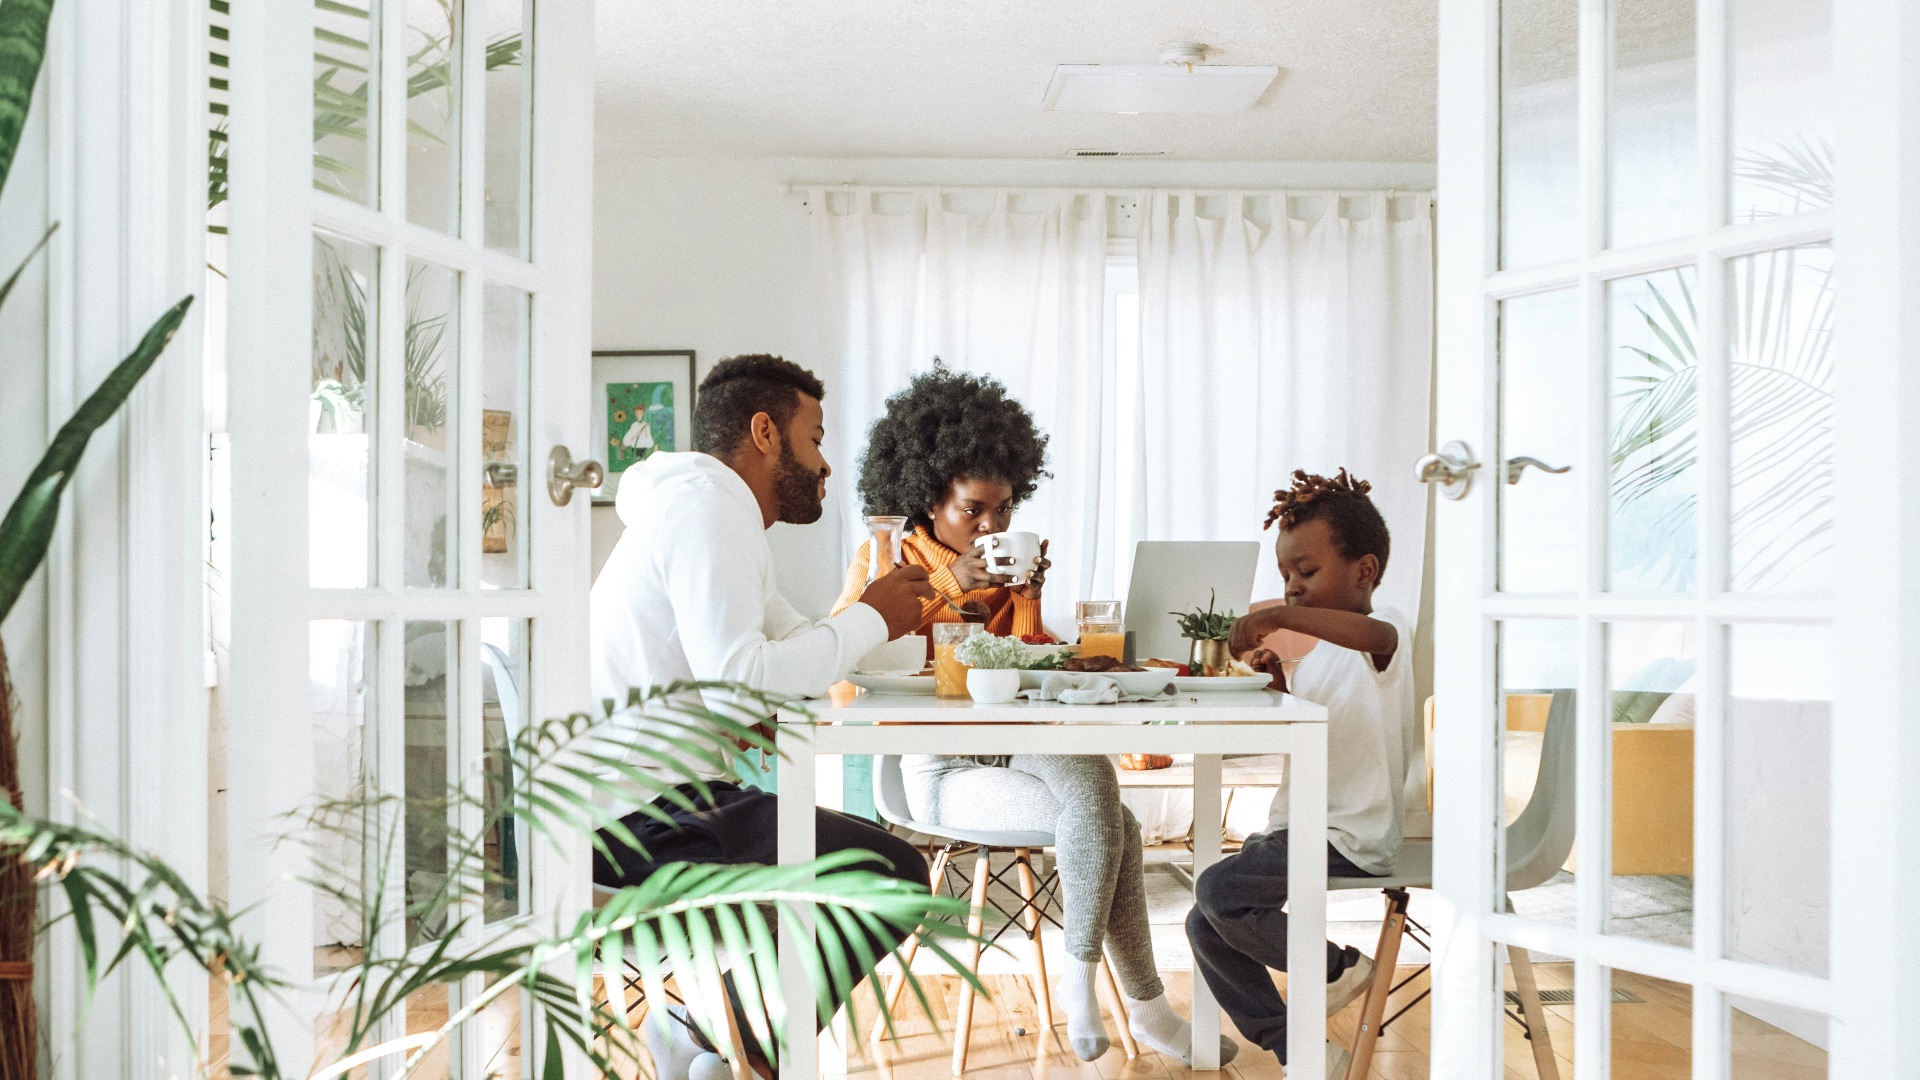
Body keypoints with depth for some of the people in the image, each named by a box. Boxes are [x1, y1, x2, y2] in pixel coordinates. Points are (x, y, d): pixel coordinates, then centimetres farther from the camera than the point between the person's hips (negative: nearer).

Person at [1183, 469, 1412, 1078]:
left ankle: (1338, 966, -1)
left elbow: (1374, 633, -38)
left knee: (1218, 891, -24)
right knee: (1206, 927, 3)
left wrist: (1278, 617, -45)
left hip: (1348, 838, -9)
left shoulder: (1385, 633, -11)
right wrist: (1279, 684, 6)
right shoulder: (1322, 652, 17)